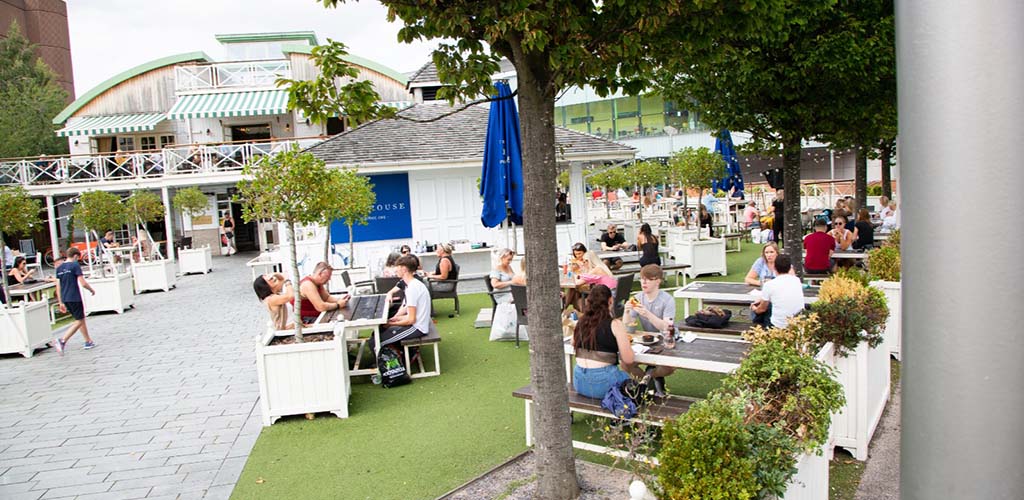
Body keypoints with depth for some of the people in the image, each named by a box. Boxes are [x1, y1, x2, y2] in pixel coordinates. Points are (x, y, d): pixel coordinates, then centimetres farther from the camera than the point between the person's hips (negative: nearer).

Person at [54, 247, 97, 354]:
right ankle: (62, 341, -16)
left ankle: (88, 342, 24)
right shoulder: (75, 265, -10)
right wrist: (92, 290, 4)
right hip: (75, 298, -8)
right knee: (79, 321, -1)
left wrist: (61, 302, 16)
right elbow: (83, 283, -16)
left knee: (81, 319, 18)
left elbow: (58, 286, 11)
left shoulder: (59, 268, 10)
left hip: (65, 299, 8)